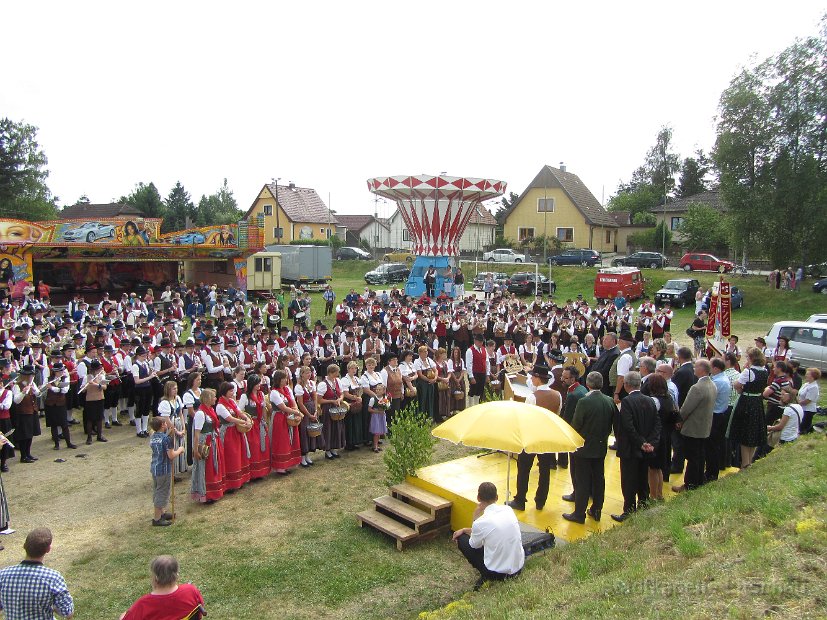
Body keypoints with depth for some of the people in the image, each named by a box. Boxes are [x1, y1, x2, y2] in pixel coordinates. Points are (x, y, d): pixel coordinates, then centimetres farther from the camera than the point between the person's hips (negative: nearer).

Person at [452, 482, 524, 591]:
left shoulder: (480, 523, -21)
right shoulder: (509, 510, -4)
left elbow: (474, 545, 0)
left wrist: (476, 518, 0)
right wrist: (465, 529, 17)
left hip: (496, 573, -6)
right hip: (519, 568, 6)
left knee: (461, 538, 9)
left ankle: (486, 577, 8)